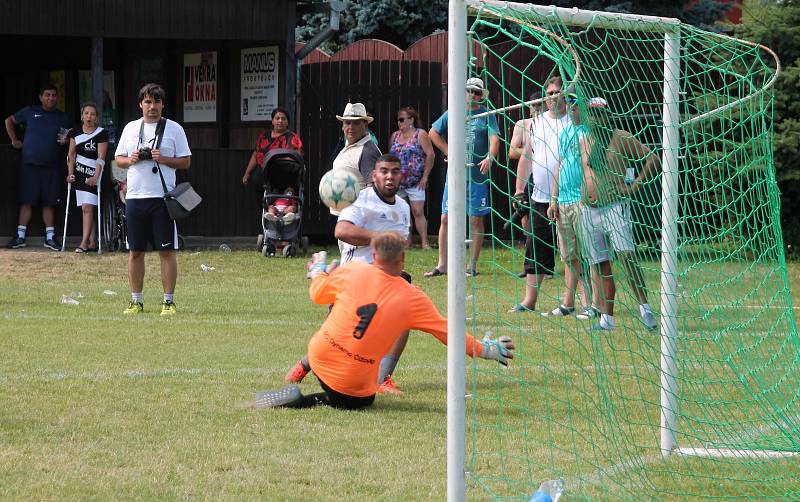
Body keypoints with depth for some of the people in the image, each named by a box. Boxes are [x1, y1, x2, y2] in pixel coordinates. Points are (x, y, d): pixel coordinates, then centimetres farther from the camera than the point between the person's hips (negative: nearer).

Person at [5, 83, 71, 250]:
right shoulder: (30, 112, 8)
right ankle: (20, 236, 0)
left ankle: (50, 236, 7)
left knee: (49, 203, 3)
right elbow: (9, 121, 17)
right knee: (27, 200, -3)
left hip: (52, 167, 1)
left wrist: (65, 141, -6)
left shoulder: (63, 117, 11)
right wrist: (14, 140, 9)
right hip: (30, 165, -1)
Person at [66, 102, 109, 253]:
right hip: (79, 174, 5)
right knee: (86, 209, 6)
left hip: (93, 174, -5)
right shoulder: (75, 133, 7)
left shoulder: (102, 134, -7)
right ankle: (92, 243, 9)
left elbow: (101, 158, -13)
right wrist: (70, 173, -4)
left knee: (87, 208, -14)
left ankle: (84, 243, -18)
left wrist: (95, 177, -22)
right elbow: (71, 154, 8)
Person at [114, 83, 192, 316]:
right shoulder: (130, 128, 14)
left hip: (162, 198, -3)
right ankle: (136, 301, 12)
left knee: (167, 251, -4)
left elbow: (185, 161, 3)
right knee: (135, 251, 5)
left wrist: (163, 159, -13)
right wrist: (130, 160, -5)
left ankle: (169, 301, 0)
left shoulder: (174, 129, 3)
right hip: (135, 197, 3)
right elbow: (118, 158, 17)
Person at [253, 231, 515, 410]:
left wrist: (319, 270, 38)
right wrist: (487, 350, 12)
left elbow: (317, 293, 14)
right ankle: (304, 401, 0)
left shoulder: (352, 271, -3)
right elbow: (447, 333, -1)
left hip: (320, 358, 5)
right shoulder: (414, 299, -7)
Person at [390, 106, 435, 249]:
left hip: (415, 182, -6)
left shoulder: (420, 135, -3)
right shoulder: (394, 136, 14)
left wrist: (425, 177, -10)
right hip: (397, 182, 6)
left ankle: (424, 242, -11)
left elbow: (430, 155, -6)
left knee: (418, 212, -10)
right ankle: (406, 241, 12)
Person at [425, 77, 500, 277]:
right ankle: (442, 265, 9)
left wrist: (490, 157, -31)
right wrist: (449, 152, 8)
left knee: (476, 220, 2)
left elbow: (494, 139, -12)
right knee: (446, 218, 2)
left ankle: (473, 266, 8)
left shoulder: (487, 116, 1)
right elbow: (433, 133, 20)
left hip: (477, 174, -3)